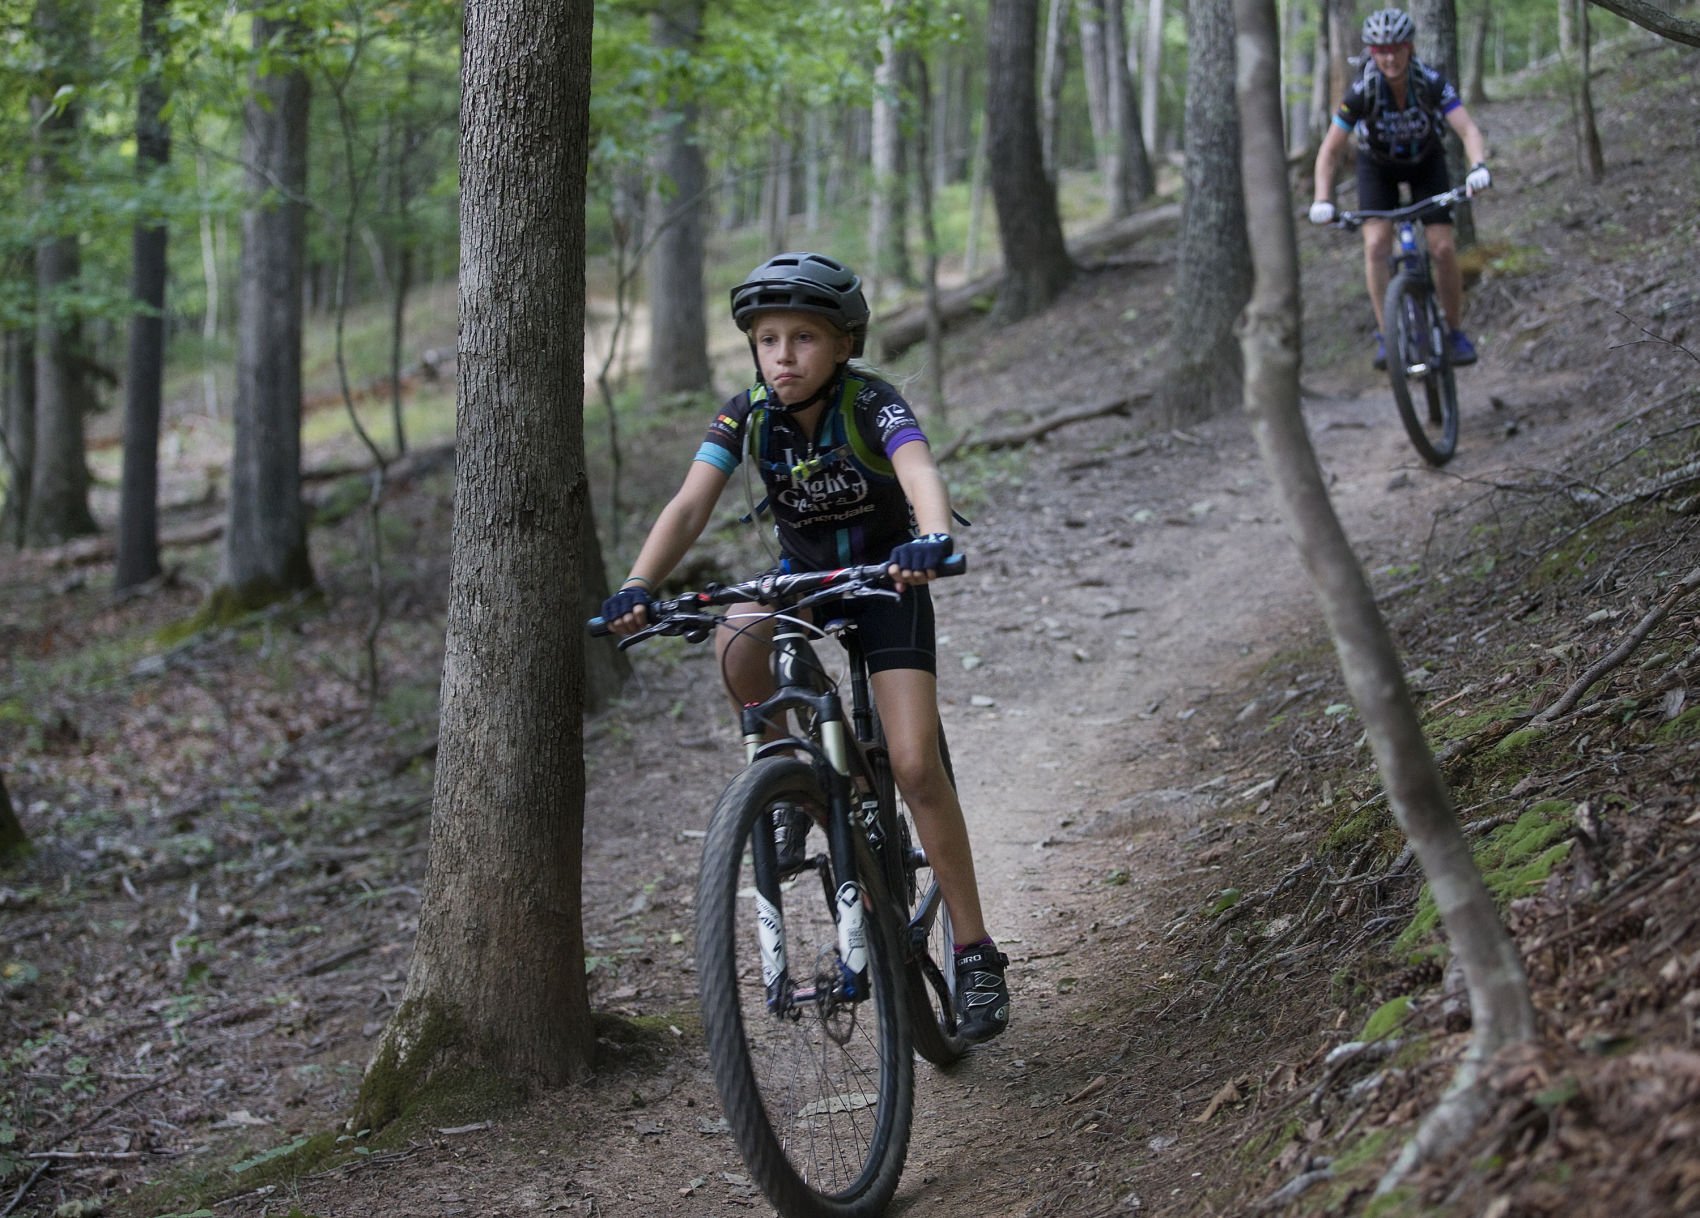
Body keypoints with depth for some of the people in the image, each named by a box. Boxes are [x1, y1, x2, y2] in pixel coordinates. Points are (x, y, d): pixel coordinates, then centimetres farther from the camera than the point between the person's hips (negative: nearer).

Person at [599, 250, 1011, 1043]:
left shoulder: (870, 404, -25)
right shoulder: (747, 415, -15)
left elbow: (921, 474, -44)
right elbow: (690, 506, -25)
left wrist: (932, 541, -66)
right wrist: (638, 587, -43)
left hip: (885, 579, -3)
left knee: (914, 766, -17)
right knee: (737, 649, -32)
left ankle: (974, 953, -5)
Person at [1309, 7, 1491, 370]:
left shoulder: (1431, 82, -30)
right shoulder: (1362, 91, -30)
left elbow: (1468, 129, -37)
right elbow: (1330, 151, -25)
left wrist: (1479, 166, -57)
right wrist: (1323, 201, -38)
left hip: (1426, 163, 0)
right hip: (1378, 166, 0)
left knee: (1443, 248, -12)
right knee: (1376, 244, -22)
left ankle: (1456, 332, 6)